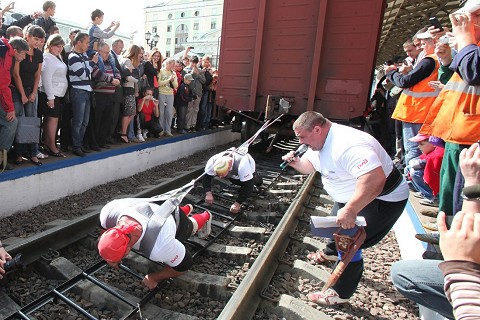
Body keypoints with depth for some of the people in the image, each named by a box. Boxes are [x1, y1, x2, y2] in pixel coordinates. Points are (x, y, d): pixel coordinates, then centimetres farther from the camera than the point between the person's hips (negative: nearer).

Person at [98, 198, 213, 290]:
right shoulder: (107, 214, -37)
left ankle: (205, 216, 59)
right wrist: (111, 257, -10)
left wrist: (154, 278, -23)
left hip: (177, 221, -6)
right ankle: (186, 209, 61)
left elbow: (184, 265, -31)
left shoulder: (159, 248, -51)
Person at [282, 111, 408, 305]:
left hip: (382, 199, -11)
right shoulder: (320, 141, -4)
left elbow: (375, 180, -47)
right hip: (352, 197, 11)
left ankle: (340, 293, 8)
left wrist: (350, 210, -48)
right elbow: (310, 165, 12)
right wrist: (295, 162, -8)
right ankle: (331, 253, 56)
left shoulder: (346, 146, -37)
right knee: (337, 222, 28)